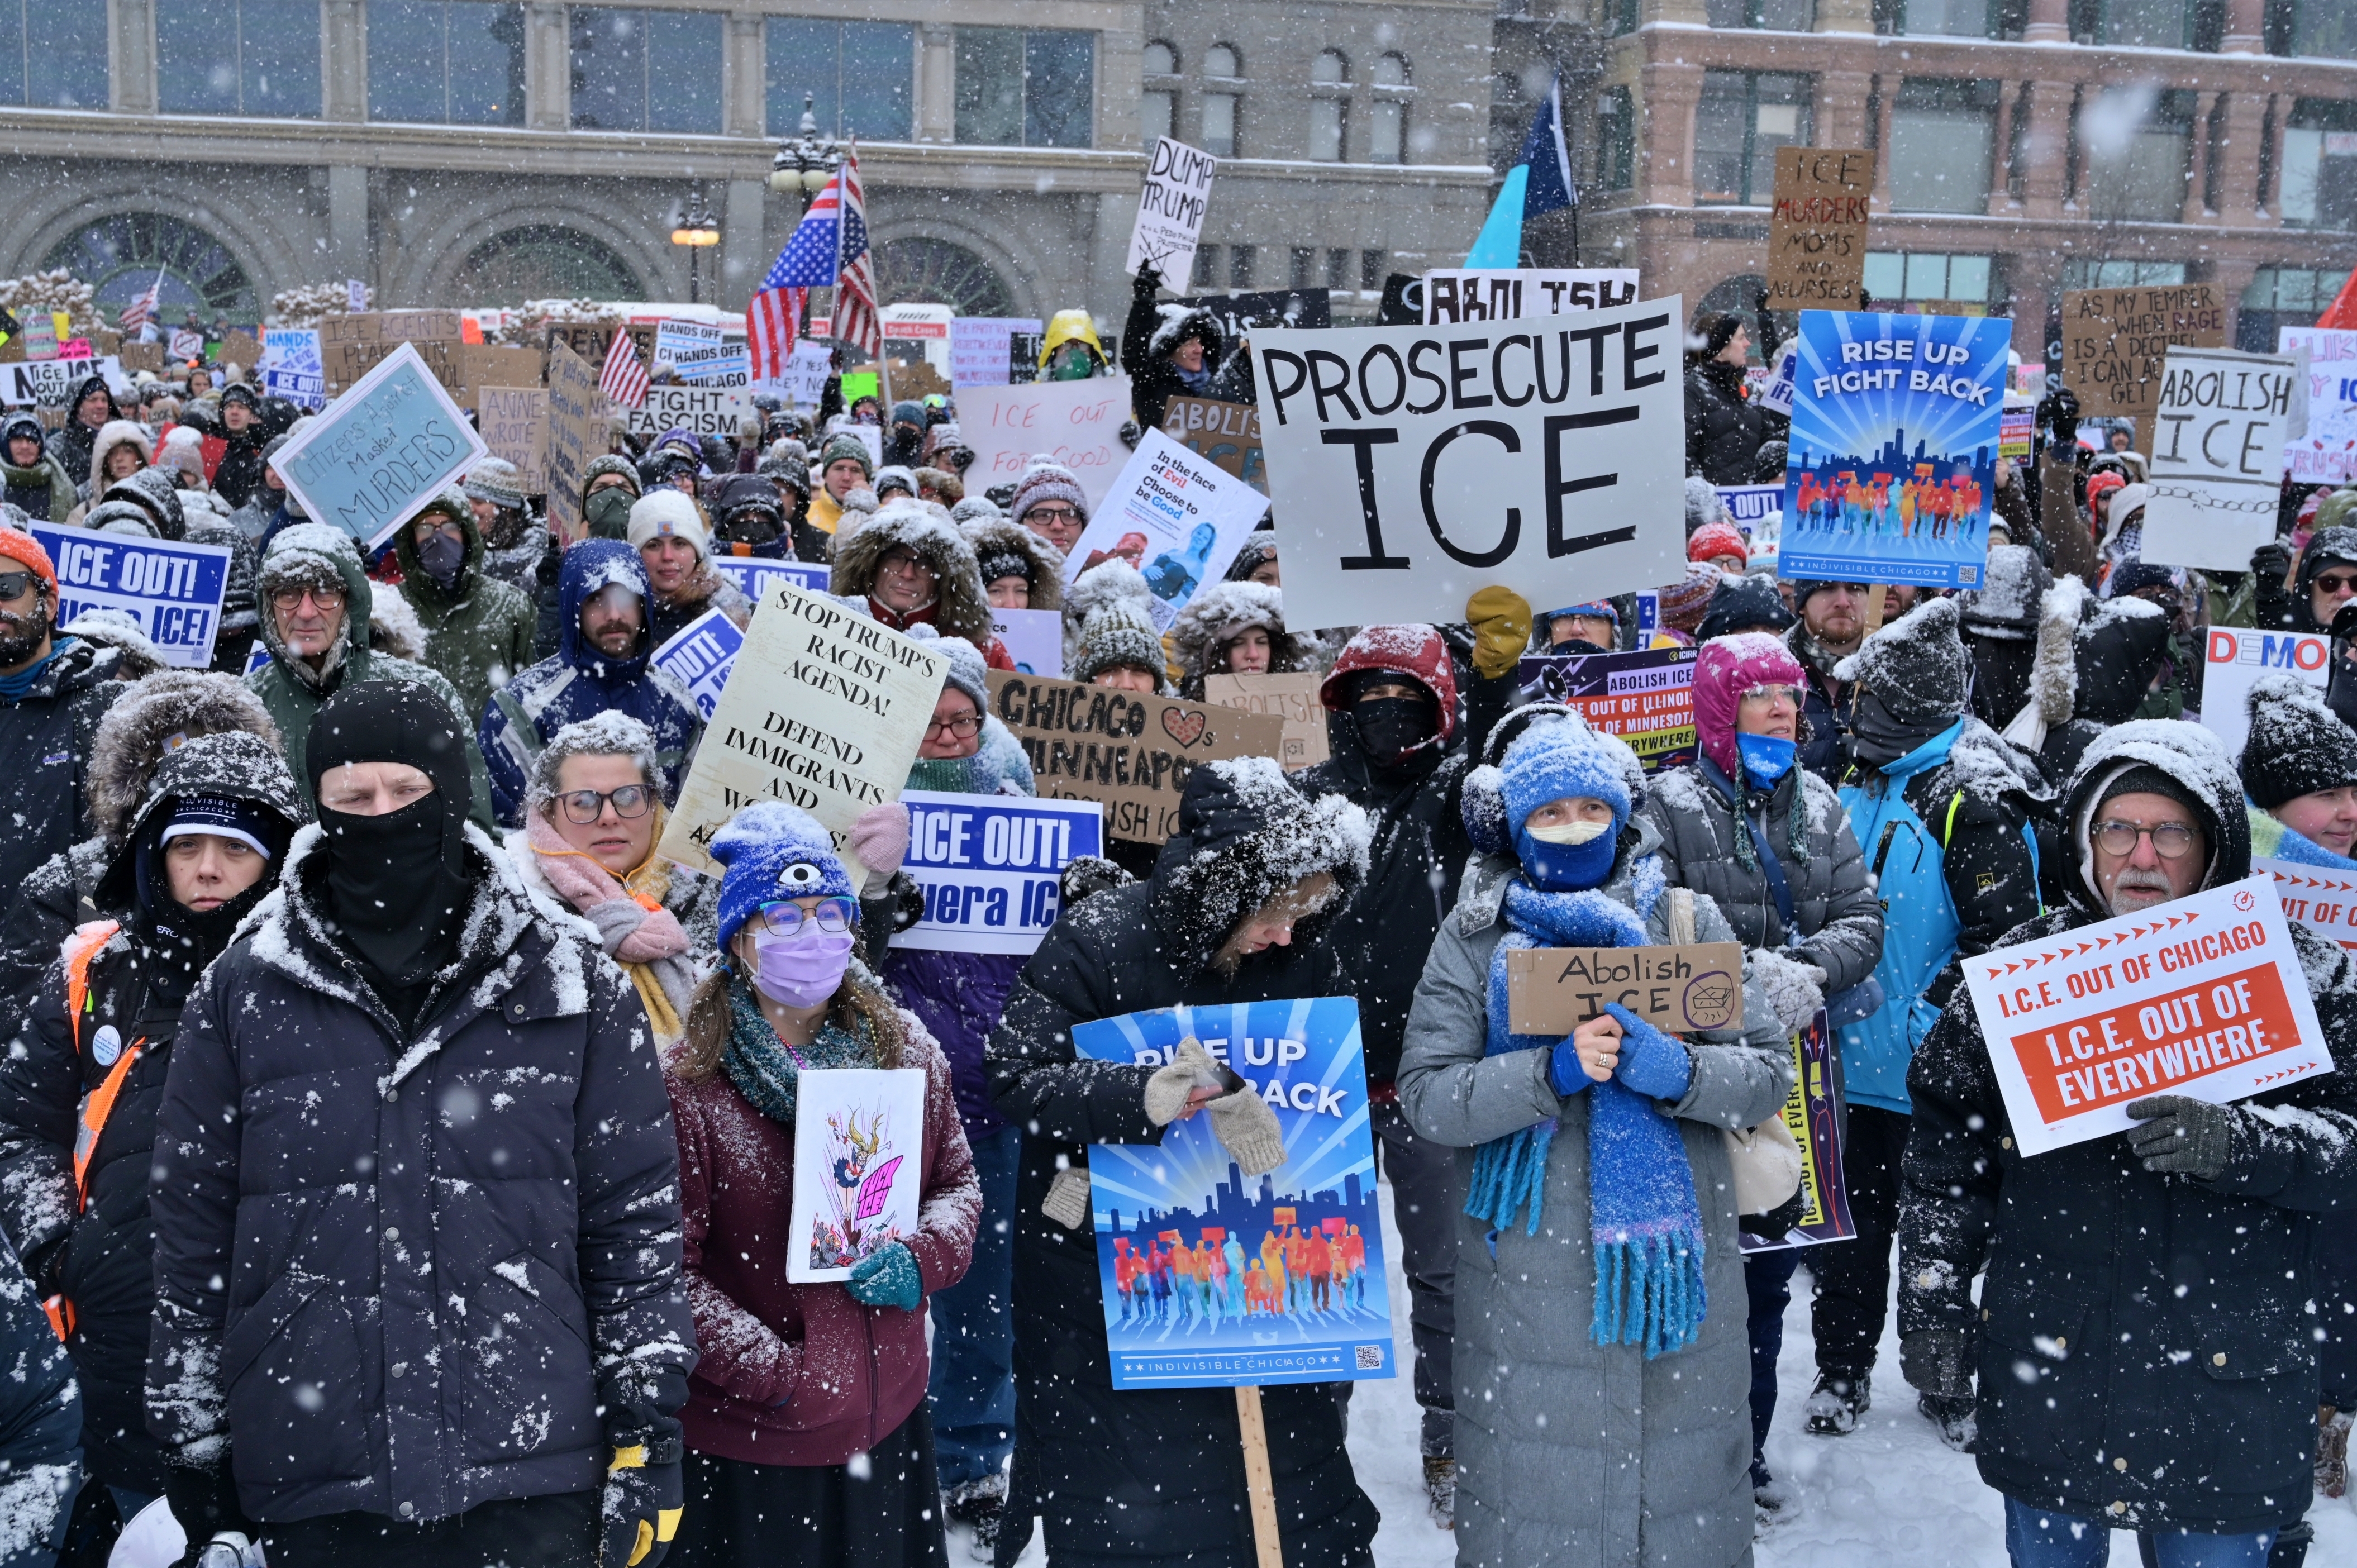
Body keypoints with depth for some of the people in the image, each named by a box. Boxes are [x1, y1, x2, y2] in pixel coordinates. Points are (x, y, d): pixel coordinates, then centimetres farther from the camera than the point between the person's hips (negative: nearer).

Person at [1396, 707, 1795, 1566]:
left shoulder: (1688, 921, 5)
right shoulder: (1474, 938, 2)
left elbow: (1770, 1073, 0)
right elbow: (1426, 1096, -8)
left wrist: (1673, 1070, -19)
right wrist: (1551, 1072, -22)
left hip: (1674, 1261, 1)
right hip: (1530, 1277, -1)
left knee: (1681, 1485, 11)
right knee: (1535, 1481, 4)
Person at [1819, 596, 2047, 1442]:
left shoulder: (1972, 798, -17)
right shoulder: (1860, 784, 9)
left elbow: (2005, 931, -20)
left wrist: (1939, 1019, -21)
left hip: (1932, 1067, -7)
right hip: (1857, 1056, 7)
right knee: (1848, 1221, 14)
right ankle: (1842, 1372, 28)